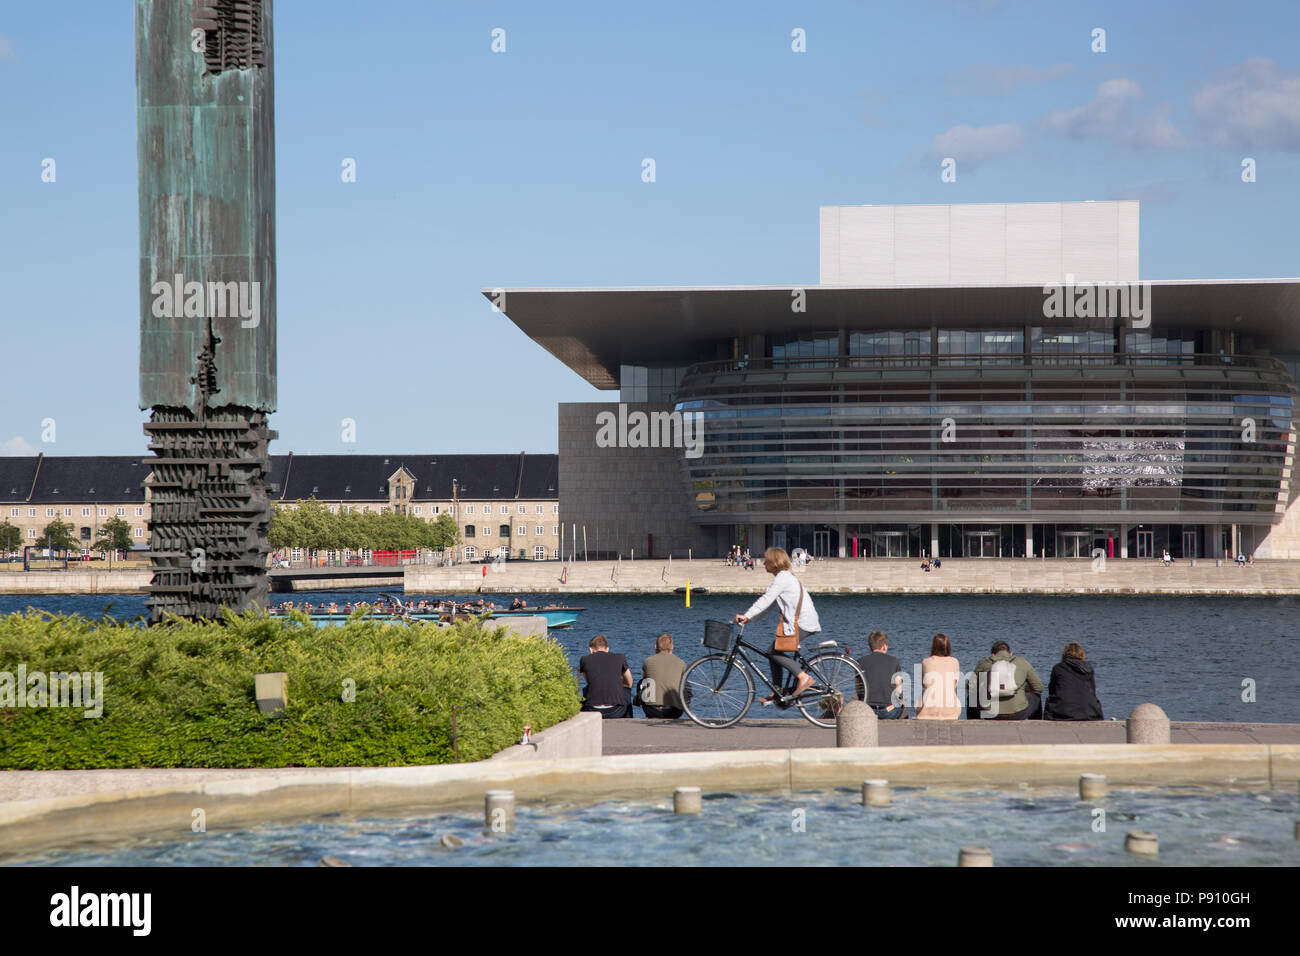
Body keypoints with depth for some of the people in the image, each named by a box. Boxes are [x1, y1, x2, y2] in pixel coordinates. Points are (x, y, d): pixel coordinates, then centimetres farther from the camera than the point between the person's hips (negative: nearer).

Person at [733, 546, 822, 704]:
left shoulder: (782, 577, -11)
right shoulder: (787, 576, 20)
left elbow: (766, 600, -19)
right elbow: (768, 602, 22)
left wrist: (746, 616, -22)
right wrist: (748, 618, 16)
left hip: (802, 623, -10)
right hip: (805, 622, 10)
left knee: (773, 651, -11)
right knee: (773, 651, 11)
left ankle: (803, 677, -15)